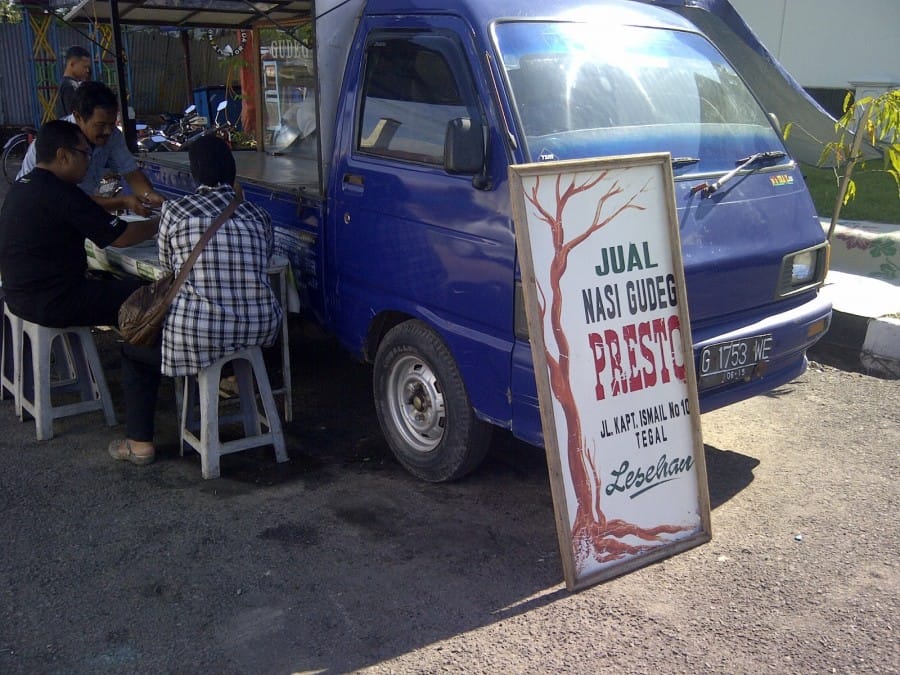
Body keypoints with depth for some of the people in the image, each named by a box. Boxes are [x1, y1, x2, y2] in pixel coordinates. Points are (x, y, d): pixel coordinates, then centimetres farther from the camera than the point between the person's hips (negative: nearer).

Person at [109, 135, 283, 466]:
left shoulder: (174, 211, -2)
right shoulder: (258, 215, 6)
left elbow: (168, 268, 11)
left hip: (198, 336, -4)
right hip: (260, 332, 4)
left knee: (134, 347, 25)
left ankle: (139, 444, 28)